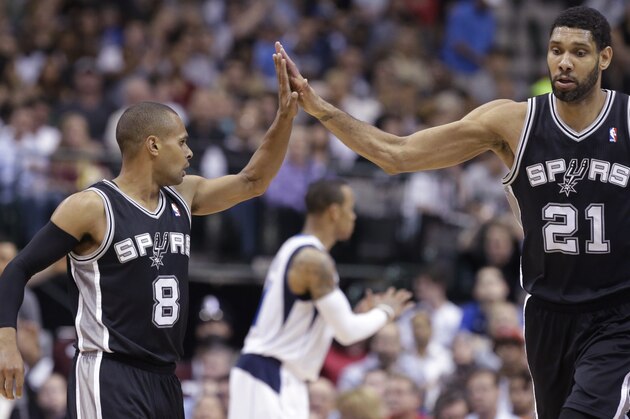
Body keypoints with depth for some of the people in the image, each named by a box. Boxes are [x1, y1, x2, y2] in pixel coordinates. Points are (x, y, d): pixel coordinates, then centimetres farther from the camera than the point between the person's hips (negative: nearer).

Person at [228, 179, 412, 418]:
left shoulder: (295, 249, 15)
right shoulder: (314, 260, -16)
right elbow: (347, 332, -17)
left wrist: (362, 314, 20)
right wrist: (384, 313, 1)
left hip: (283, 379, 11)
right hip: (270, 378, -11)